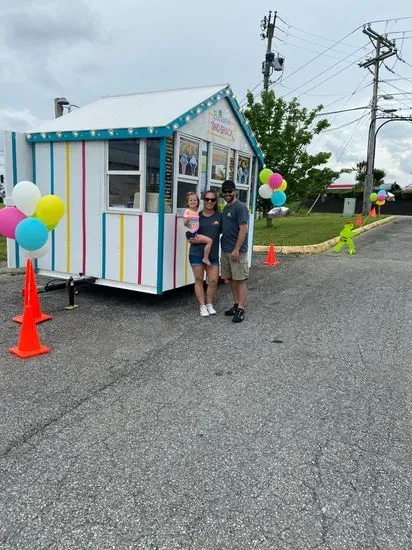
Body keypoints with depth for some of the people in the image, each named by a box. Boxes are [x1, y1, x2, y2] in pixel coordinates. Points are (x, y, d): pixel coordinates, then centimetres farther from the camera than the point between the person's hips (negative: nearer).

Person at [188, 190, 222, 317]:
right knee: (199, 280, 6)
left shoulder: (219, 217, 2)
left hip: (213, 254, 1)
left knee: (213, 281, 2)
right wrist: (192, 240, -11)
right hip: (196, 253, -1)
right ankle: (202, 306, 17)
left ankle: (209, 304, 22)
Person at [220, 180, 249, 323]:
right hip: (226, 250, 8)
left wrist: (236, 249, -20)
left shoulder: (240, 207, -10)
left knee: (240, 279, -4)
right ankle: (236, 305, 21)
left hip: (237, 251, -8)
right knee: (232, 279, 12)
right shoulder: (226, 208, 16)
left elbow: (243, 229, -16)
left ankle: (241, 309, -1)